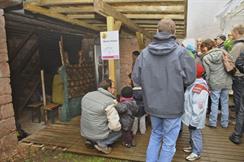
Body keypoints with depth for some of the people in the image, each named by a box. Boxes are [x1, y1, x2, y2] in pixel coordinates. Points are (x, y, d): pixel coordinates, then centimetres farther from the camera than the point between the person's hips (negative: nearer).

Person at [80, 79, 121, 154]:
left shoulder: (87, 95, 0)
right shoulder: (109, 102, -21)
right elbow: (115, 126, -23)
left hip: (85, 132, 7)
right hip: (99, 134, -6)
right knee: (119, 129, 15)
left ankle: (90, 140, 14)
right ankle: (102, 144, -2)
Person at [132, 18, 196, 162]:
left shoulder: (145, 52, -7)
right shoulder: (181, 52, -15)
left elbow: (136, 78, -4)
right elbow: (190, 78, -11)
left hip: (153, 104, 4)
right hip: (173, 105, -3)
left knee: (156, 135, 26)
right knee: (169, 142, 14)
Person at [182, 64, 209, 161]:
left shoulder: (200, 88, -29)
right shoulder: (194, 83, 2)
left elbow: (198, 107, -27)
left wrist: (194, 121, -22)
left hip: (194, 119, -9)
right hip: (190, 116, 9)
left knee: (195, 134, 9)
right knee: (192, 133, 24)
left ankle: (196, 153, 26)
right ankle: (193, 147, 43)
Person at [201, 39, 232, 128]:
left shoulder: (205, 58, -8)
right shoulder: (222, 51, 1)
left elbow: (207, 73, -6)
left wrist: (207, 84, 4)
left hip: (215, 83, -3)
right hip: (226, 81, 4)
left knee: (214, 103, 8)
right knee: (225, 102, 13)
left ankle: (212, 122, 19)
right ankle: (224, 123, 25)